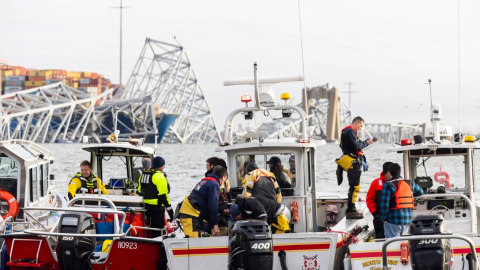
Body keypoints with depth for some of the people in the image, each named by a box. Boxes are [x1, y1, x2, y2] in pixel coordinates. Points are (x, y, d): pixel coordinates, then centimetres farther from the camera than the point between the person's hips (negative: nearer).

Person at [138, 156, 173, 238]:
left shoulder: (143, 174, 12)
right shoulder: (159, 176, -14)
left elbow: (140, 191, 17)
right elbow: (163, 195, -18)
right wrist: (169, 209, -14)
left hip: (145, 205, 8)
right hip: (157, 206, -8)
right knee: (158, 230, -5)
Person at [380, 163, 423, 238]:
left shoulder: (388, 185, -9)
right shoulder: (410, 184, 8)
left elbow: (384, 203, -13)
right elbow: (420, 192, 27)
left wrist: (384, 218, -6)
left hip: (393, 221, -6)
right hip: (408, 219, 6)